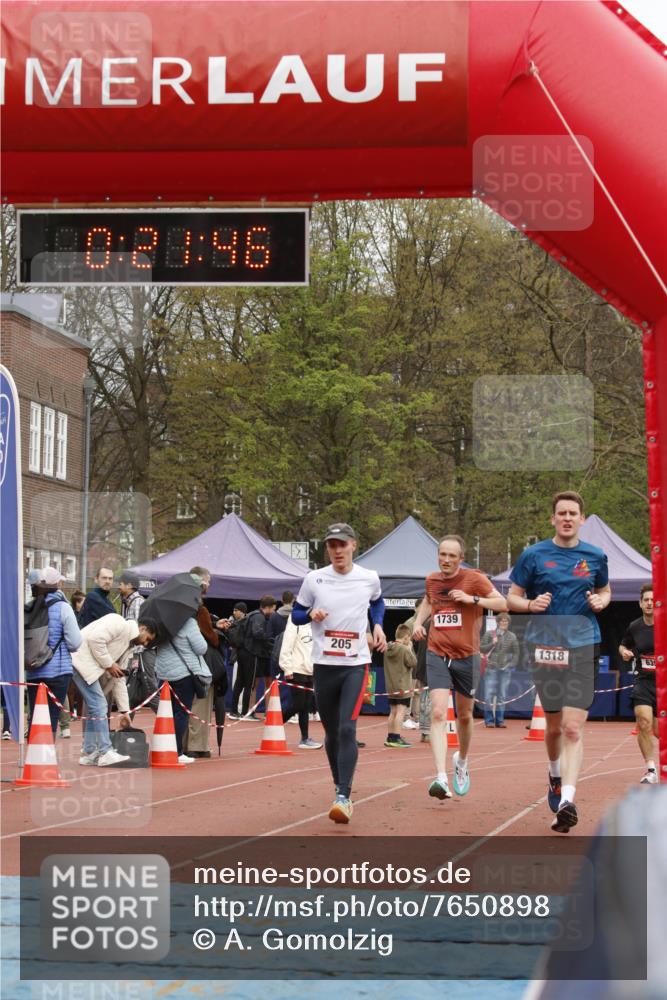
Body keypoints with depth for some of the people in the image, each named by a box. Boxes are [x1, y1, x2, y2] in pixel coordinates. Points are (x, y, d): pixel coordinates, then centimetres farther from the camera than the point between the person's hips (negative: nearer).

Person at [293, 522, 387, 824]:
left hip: (356, 664, -2)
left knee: (347, 728, -17)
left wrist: (378, 625, 8)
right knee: (331, 732, 10)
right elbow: (296, 614, 8)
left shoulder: (369, 579, 1)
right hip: (324, 664, 2)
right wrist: (311, 614, -12)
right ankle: (339, 786, 31)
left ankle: (343, 797, -21)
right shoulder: (314, 579, -1)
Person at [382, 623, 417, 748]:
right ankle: (396, 738, -10)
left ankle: (390, 737, 19)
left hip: (390, 687, 8)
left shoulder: (387, 648, 8)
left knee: (393, 712, 15)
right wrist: (410, 649, 0)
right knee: (401, 711, -6)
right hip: (402, 687, -8)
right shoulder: (404, 650, -15)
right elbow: (413, 663, -9)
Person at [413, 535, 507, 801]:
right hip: (437, 656, 1)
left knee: (464, 716, 14)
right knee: (438, 714, -16)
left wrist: (472, 599, -18)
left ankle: (462, 760, 44)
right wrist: (419, 621, 12)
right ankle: (441, 778, -26)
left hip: (467, 657, -1)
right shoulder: (431, 580, 7)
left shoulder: (474, 579, -5)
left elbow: (503, 604, -8)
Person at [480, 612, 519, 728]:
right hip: (491, 669, -2)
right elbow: (481, 648, 0)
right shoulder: (489, 634, 2)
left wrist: (512, 664, -1)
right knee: (489, 695, -5)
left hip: (505, 669, 2)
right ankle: (489, 721, 2)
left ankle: (499, 721, 11)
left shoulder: (512, 637, 8)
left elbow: (516, 652, 10)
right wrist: (492, 644, -13)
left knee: (502, 696, 5)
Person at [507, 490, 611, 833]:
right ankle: (555, 775, 42)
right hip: (545, 647, 0)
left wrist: (600, 602, -1)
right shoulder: (533, 555, 3)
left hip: (584, 647, 0)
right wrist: (531, 604, -14)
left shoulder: (595, 557, 7)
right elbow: (512, 598, 7)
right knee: (554, 725, 11)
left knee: (573, 726, -13)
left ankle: (567, 800, -21)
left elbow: (605, 591, 22)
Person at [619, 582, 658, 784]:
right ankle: (651, 770, -11)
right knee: (644, 722, -19)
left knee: (658, 731, 7)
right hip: (643, 681, 1)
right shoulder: (634, 627, 2)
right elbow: (623, 645, 21)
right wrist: (625, 652, -2)